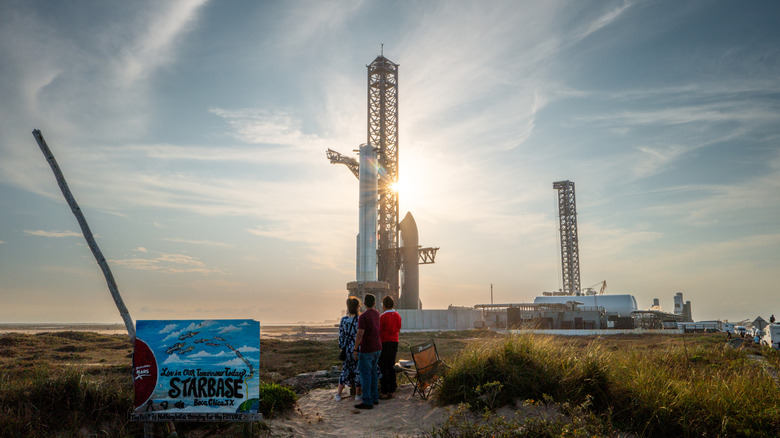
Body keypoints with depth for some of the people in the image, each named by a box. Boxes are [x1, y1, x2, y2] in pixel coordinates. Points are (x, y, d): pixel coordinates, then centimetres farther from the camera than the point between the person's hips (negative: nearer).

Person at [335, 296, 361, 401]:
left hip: (347, 349, 4)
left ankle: (338, 394, 19)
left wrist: (342, 347, 14)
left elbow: (341, 336, 3)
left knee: (345, 370, 16)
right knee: (357, 371, 9)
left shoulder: (344, 320, -3)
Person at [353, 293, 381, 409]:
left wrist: (355, 349, -15)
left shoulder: (363, 316, -17)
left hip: (367, 349, -8)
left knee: (365, 374, -3)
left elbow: (360, 334, -22)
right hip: (377, 347, 8)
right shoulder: (376, 314, 8)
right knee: (373, 373, 16)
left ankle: (367, 402, -2)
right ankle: (375, 398, 21)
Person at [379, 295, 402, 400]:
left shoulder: (383, 316, -14)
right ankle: (391, 391, 16)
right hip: (395, 343, 7)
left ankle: (384, 392, 0)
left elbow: (378, 331, -12)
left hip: (384, 344, -7)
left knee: (383, 368, 0)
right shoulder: (398, 316, 6)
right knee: (391, 367, 13)